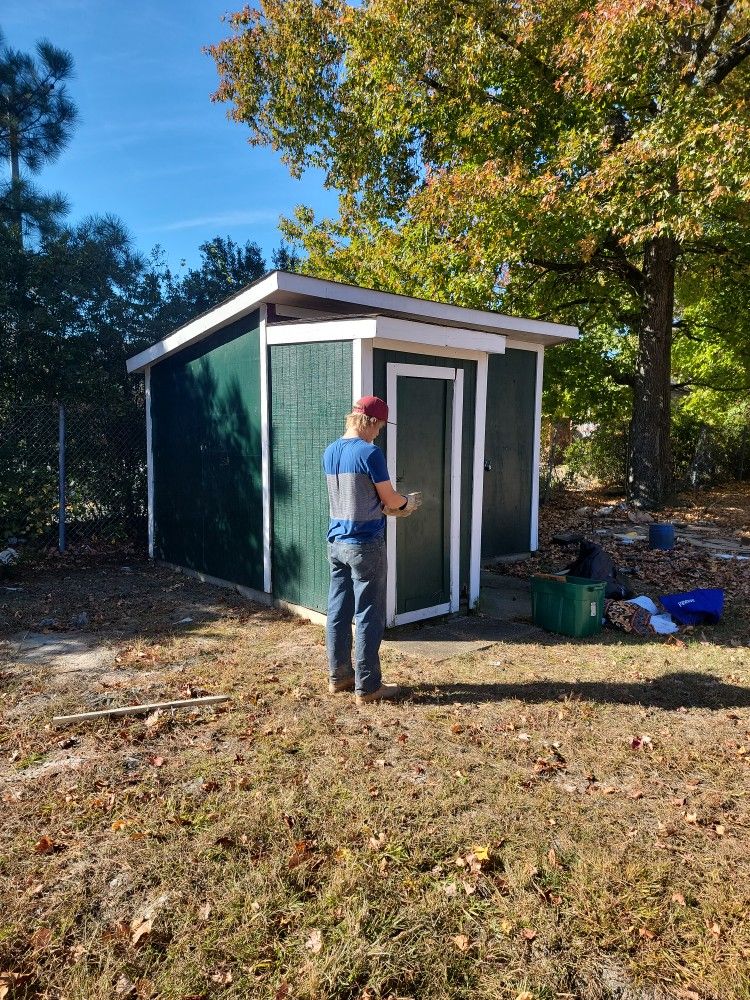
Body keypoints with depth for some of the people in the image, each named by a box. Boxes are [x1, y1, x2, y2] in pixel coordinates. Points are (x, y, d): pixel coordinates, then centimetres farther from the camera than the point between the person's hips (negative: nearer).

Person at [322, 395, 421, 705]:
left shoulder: (330, 452, 7)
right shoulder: (370, 453, -16)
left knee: (338, 611, 14)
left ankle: (338, 676, 26)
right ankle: (367, 687, 12)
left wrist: (384, 505, 18)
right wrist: (409, 502, 13)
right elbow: (390, 499, -8)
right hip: (365, 544, -7)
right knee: (368, 617, 2)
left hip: (336, 541, 8)